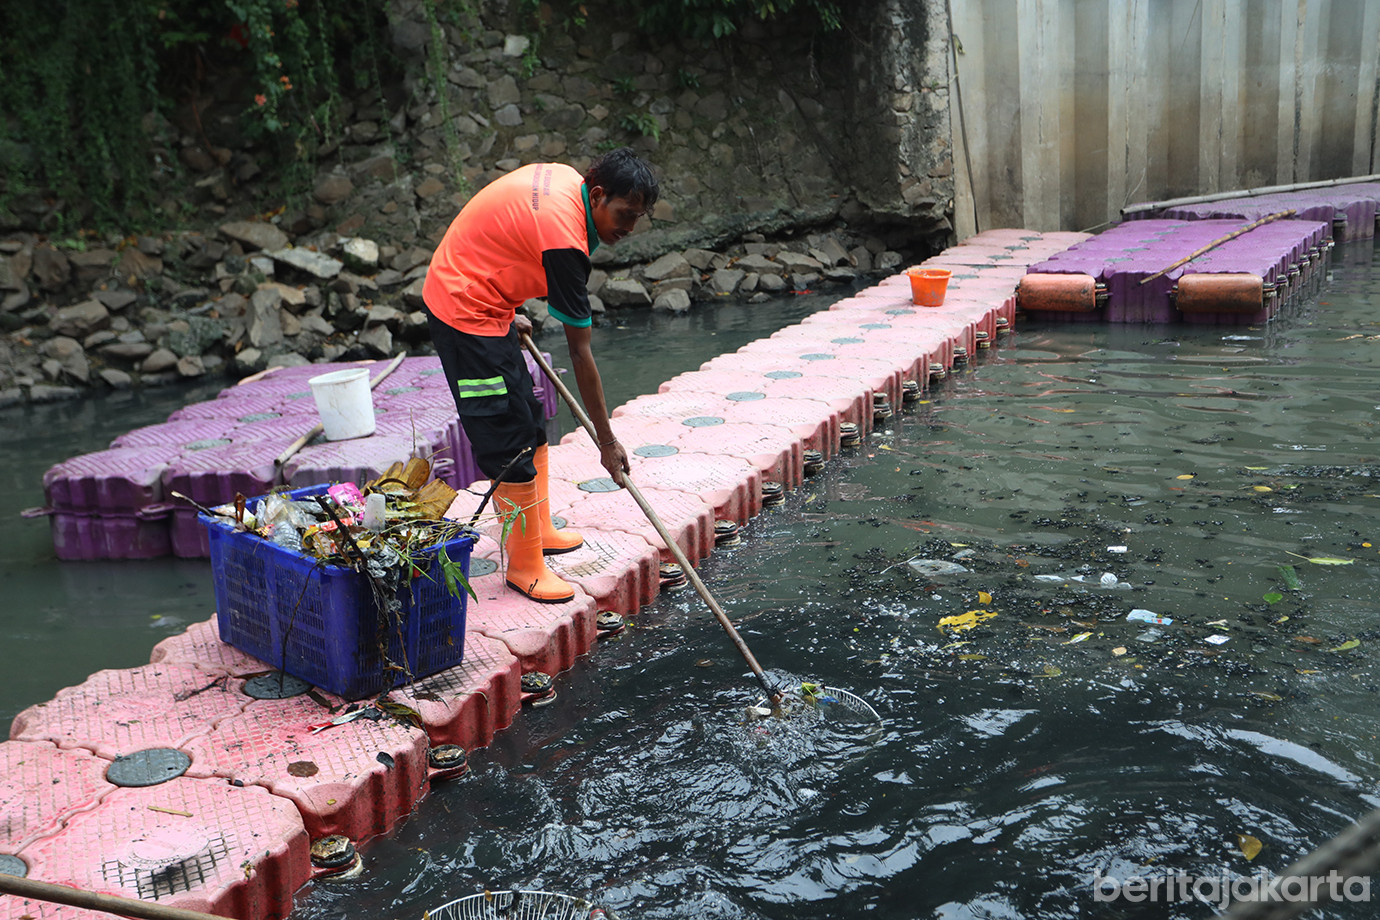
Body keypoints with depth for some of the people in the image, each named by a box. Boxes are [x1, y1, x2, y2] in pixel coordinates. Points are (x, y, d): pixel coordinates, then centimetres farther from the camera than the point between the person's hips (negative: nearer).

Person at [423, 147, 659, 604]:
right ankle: (524, 565, 3)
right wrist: (607, 441, -16)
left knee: (530, 423, 16)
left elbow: (501, 239, 16)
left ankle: (538, 531, 30)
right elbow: (580, 353, -23)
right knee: (509, 441, -8)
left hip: (484, 303, 10)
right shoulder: (564, 240, -27)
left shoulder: (564, 178, -1)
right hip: (466, 313, -10)